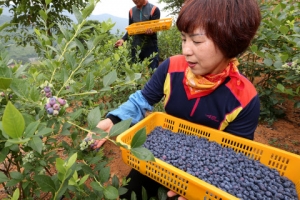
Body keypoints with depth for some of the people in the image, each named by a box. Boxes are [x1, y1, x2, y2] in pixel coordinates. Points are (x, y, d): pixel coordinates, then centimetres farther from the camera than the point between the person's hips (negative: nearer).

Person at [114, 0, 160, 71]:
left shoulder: (154, 9, -1)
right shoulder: (132, 11, 13)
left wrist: (150, 31, -29)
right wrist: (123, 39, -1)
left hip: (150, 47, -3)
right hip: (136, 48, 4)